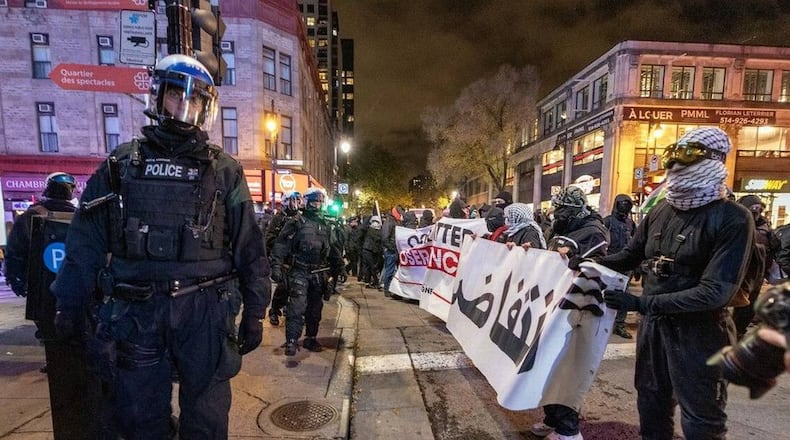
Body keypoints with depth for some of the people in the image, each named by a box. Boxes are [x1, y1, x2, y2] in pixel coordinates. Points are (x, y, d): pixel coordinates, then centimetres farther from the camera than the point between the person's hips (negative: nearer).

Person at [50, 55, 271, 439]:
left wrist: (253, 313, -1)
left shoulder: (224, 171, 1)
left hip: (204, 312, -1)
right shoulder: (121, 164, 7)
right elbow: (85, 241, 11)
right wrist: (69, 306, 10)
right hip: (133, 314, 2)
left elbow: (248, 247, 0)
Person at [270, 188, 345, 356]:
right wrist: (276, 267, -17)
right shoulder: (296, 222, -4)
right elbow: (281, 245, -9)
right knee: (297, 307, -10)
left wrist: (340, 267, 19)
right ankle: (291, 341, -1)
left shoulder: (325, 225, 13)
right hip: (299, 272, -5)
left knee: (315, 308, 12)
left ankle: (310, 338, 24)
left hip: (319, 273, 6)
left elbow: (333, 249, 21)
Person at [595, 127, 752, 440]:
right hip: (653, 324, 6)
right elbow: (629, 256, 11)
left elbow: (715, 291, -23)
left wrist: (641, 303, -27)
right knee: (651, 406, 22)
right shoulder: (661, 210, 3)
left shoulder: (733, 219, -16)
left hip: (699, 332, -5)